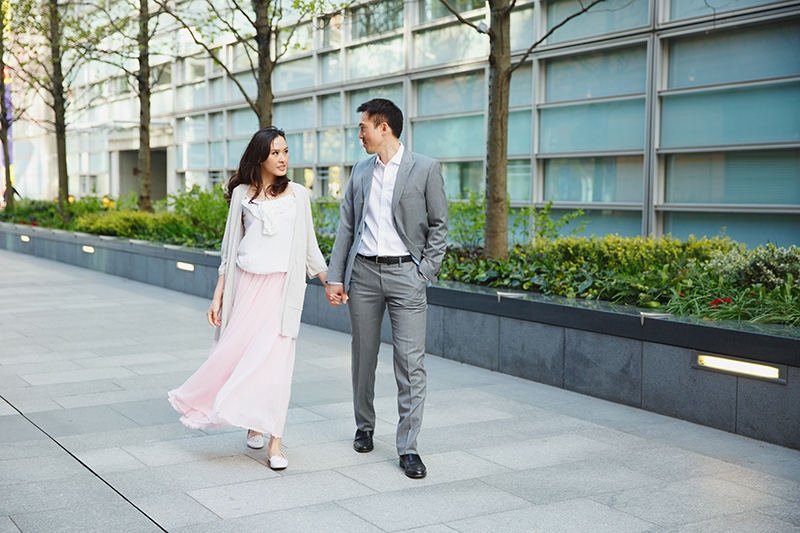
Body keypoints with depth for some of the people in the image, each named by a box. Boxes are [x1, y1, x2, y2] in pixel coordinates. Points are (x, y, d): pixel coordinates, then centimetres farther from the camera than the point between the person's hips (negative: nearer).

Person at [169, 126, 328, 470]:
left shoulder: (298, 195, 8)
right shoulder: (242, 194, 7)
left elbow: (308, 246, 15)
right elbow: (230, 250, 10)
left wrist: (329, 283, 12)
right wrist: (218, 296, 7)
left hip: (282, 286, -1)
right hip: (246, 283, 1)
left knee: (276, 360, -8)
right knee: (236, 352, 0)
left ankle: (274, 441, -1)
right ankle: (253, 422, 25)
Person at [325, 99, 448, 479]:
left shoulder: (425, 168, -1)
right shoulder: (360, 172, 11)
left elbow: (439, 224, 1)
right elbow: (346, 227, 12)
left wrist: (425, 272, -6)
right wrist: (334, 277, 6)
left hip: (405, 273, -4)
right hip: (363, 273, 4)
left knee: (411, 362, -7)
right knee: (363, 356, 12)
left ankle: (408, 447, -1)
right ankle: (364, 426, 31)